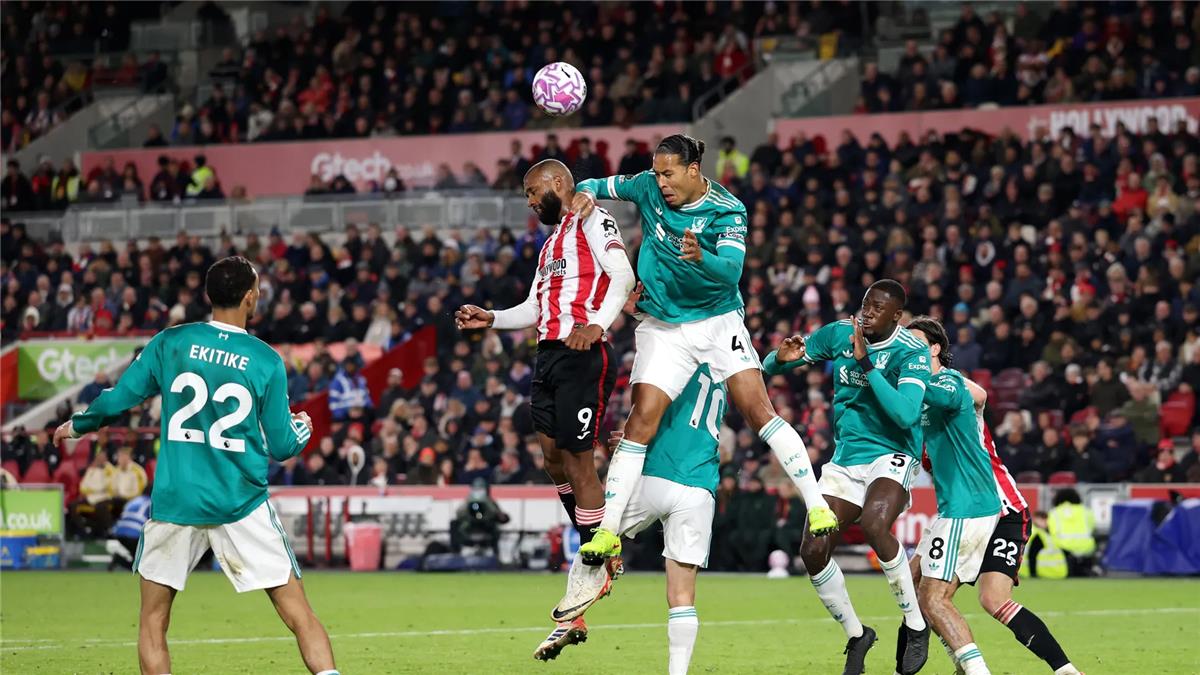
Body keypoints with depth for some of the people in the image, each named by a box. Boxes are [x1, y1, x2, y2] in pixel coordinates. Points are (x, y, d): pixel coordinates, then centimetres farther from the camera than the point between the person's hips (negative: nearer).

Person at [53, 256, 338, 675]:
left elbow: (115, 401, 3)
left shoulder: (170, 343, 0)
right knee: (300, 616, 1)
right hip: (242, 506, -1)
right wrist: (302, 429, 24)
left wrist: (76, 426, 24)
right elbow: (281, 447, 1)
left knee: (153, 622, 13)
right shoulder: (267, 361, -3)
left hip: (175, 500, 1)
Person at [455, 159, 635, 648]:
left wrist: (598, 323, -31)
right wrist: (491, 319, 11)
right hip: (549, 353, 9)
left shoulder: (592, 221, -2)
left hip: (584, 356, -9)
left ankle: (593, 569, 1)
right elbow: (533, 309, 27)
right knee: (553, 455, 6)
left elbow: (623, 276, -17)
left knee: (577, 457, -8)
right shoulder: (551, 244, 26)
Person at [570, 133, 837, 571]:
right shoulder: (648, 188, -3)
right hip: (664, 329, 2)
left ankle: (816, 505, -6)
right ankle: (608, 532, -9)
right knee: (642, 421, -11)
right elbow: (601, 186, 14)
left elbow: (732, 270, -24)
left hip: (719, 321, -2)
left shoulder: (728, 211, -12)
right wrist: (586, 194, -10)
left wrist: (699, 256, -45)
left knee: (759, 411, -13)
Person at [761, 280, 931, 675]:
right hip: (845, 460, 6)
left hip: (891, 456, -5)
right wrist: (782, 358, -17)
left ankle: (916, 626, -18)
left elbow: (906, 414, -29)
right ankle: (856, 635, 15)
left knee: (874, 524, -35)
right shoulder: (838, 334, 1)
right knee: (813, 551, -9)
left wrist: (866, 363, -28)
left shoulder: (911, 353, -14)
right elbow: (769, 367, 9)